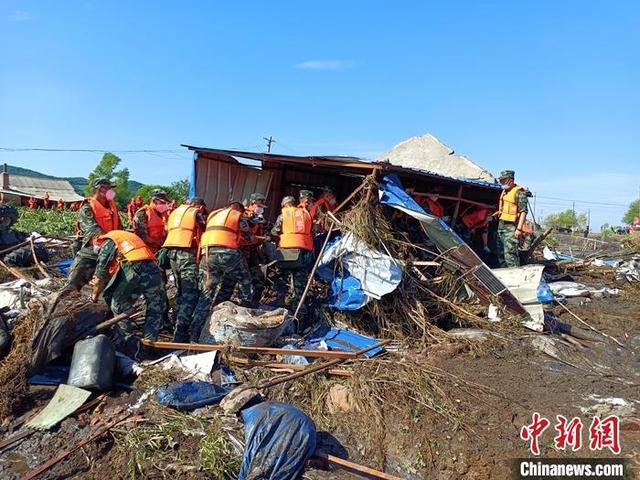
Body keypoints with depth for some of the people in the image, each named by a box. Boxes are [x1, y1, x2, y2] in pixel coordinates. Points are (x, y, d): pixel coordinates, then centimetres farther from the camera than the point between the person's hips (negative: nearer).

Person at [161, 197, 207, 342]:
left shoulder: (174, 212, 26)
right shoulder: (197, 213, 6)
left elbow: (168, 231, 24)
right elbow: (203, 236, 4)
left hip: (172, 252, 8)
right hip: (186, 253, -8)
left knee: (181, 292, 18)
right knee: (190, 295, -10)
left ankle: (177, 327, 22)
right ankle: (180, 334, -19)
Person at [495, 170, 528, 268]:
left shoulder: (519, 192, -12)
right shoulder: (504, 191, 15)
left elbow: (523, 212, -17)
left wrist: (519, 229, -23)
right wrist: (499, 212, 14)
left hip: (511, 227, -9)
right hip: (501, 224, 9)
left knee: (510, 252, -14)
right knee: (500, 251, 16)